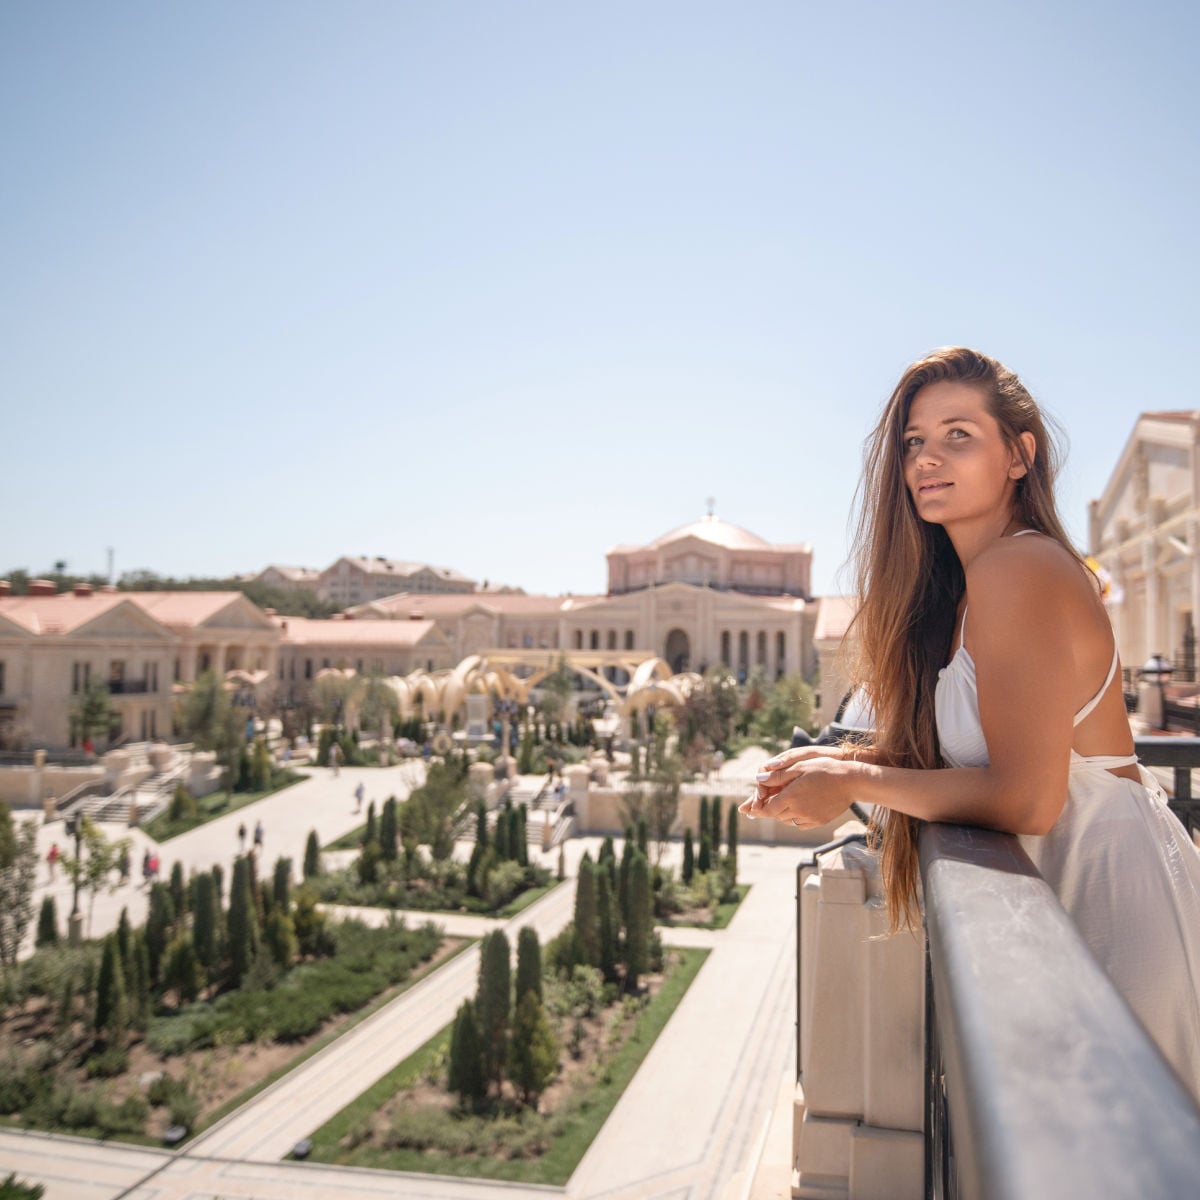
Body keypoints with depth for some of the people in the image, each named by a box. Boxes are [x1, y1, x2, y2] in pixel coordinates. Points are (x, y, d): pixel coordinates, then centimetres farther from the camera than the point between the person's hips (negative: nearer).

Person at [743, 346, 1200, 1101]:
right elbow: (948, 750, 12)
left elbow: (1025, 798, -26)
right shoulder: (953, 587, 9)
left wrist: (853, 782, -17)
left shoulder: (1017, 568, -21)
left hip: (1117, 895, -9)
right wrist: (846, 758, -3)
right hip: (1076, 887, 9)